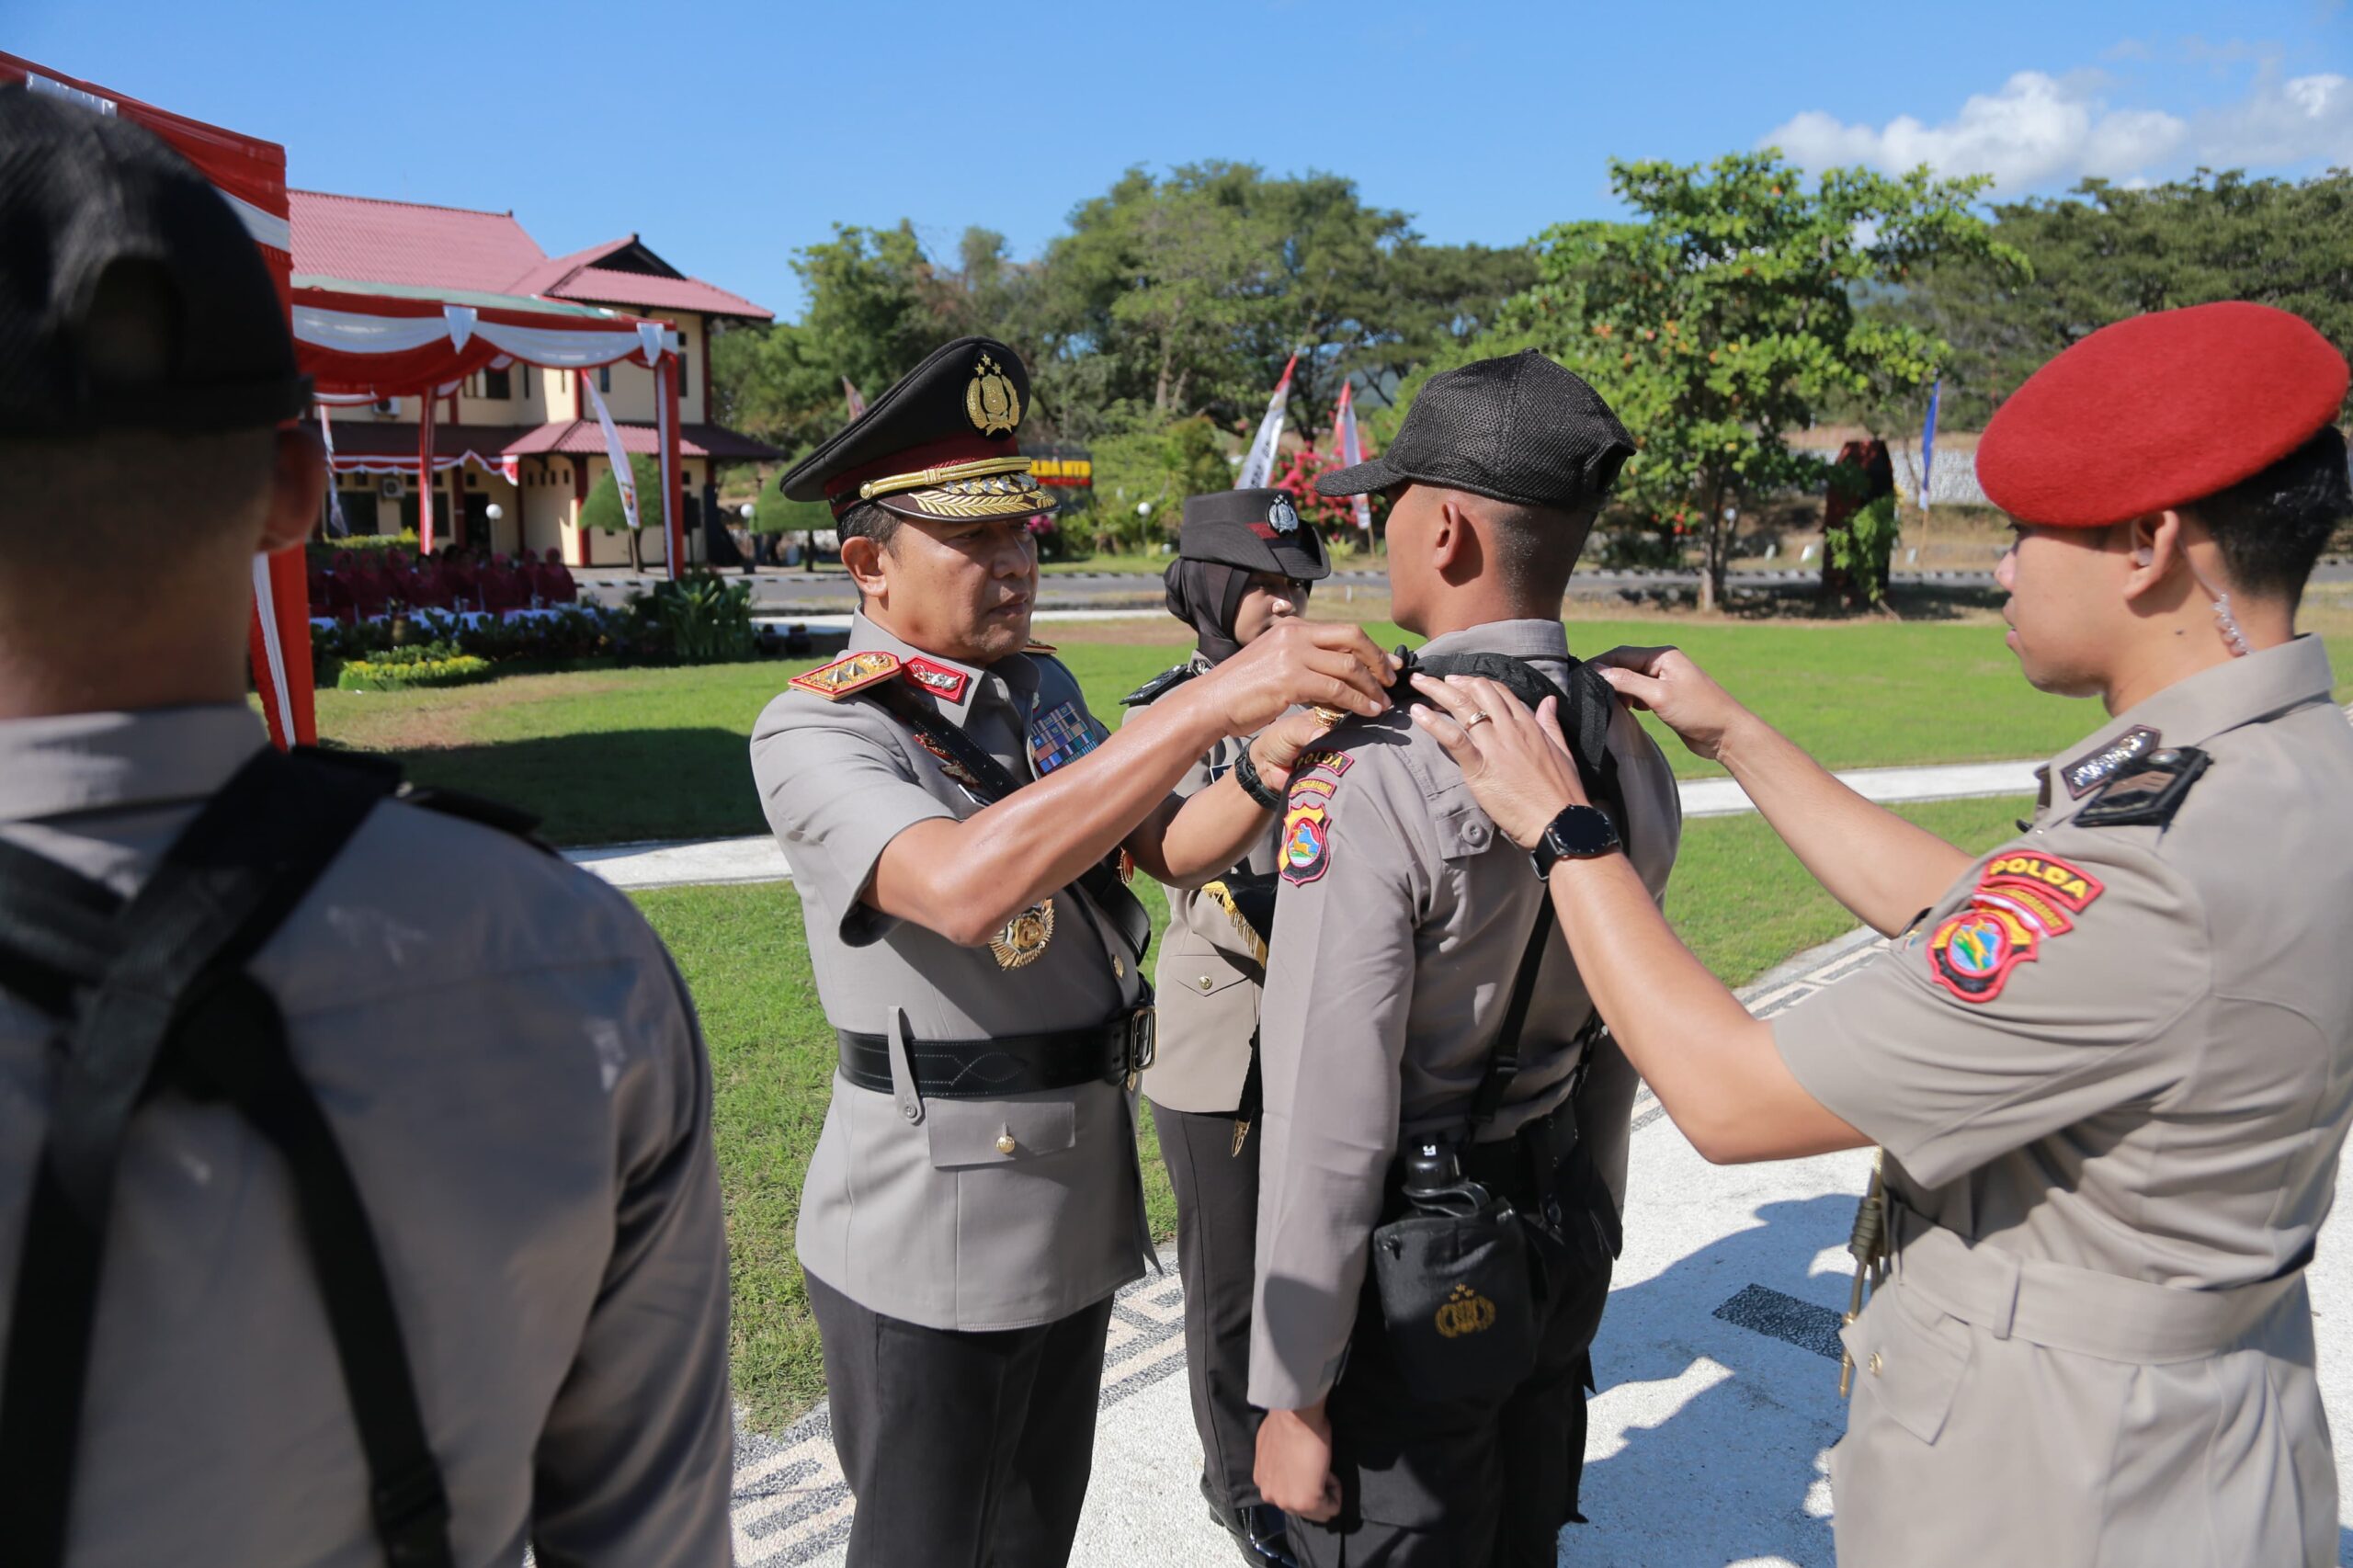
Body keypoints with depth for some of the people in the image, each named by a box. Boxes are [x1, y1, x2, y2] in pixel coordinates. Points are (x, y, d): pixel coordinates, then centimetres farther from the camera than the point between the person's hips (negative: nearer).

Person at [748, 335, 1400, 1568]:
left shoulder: (1043, 693, 4)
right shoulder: (814, 733, -19)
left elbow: (1170, 850, 4)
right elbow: (964, 886, -38)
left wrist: (1270, 766, -17)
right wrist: (1209, 700, -41)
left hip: (1077, 1212, 7)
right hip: (929, 1241, -6)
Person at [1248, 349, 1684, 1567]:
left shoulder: (1369, 774, -26)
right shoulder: (1630, 748, -2)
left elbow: (1330, 1126, -24)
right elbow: (1614, 1050, 8)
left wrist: (1292, 1394, -13)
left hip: (1413, 1279, -7)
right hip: (1560, 1236, 7)